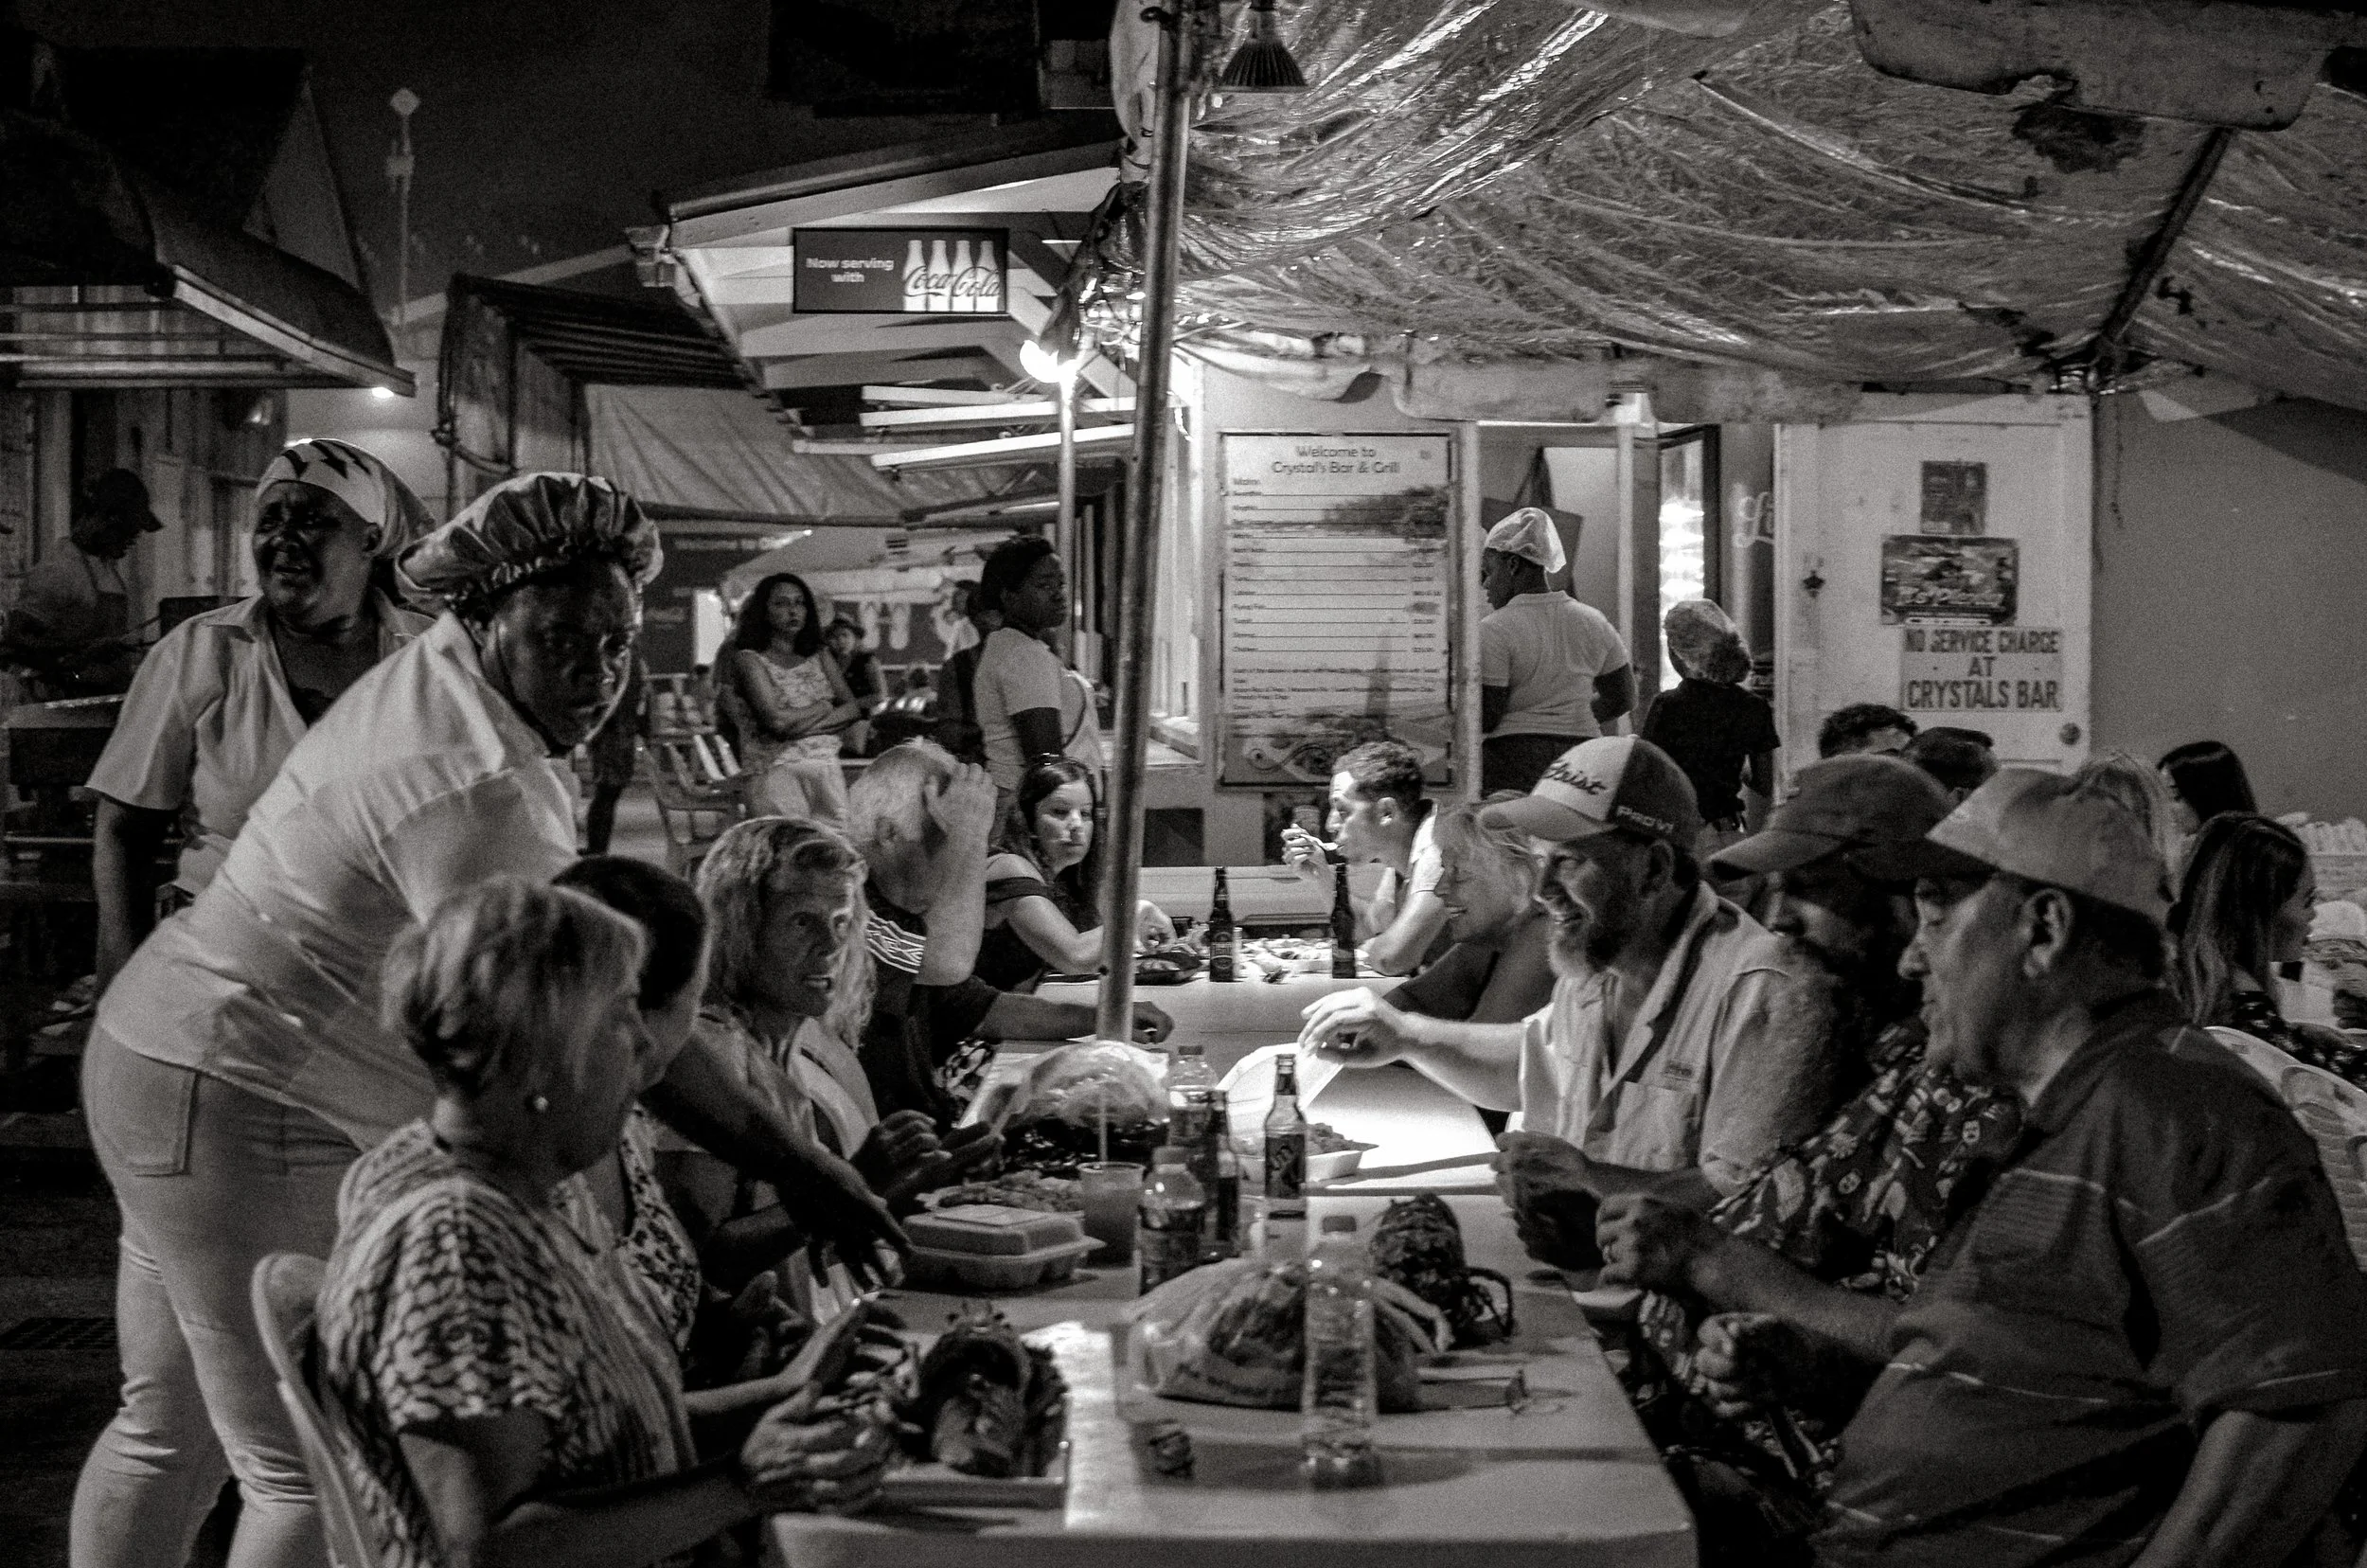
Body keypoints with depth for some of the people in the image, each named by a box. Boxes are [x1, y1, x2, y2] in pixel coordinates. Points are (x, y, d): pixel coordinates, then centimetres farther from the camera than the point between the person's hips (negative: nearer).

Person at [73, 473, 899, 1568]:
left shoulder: (430, 689, 7)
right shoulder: (475, 788, -26)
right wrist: (797, 1168, -27)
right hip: (252, 1123, -11)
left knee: (171, 1429, 22)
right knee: (313, 1477, -4)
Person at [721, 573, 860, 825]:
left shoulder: (820, 659, 18)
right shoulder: (749, 660, 1)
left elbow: (852, 709, 8)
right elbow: (776, 720, -11)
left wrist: (805, 724, -8)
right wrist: (823, 708, 3)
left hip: (828, 767, 5)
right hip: (777, 772, -5)